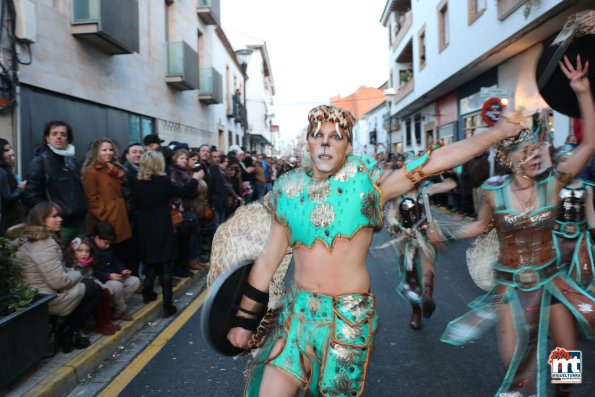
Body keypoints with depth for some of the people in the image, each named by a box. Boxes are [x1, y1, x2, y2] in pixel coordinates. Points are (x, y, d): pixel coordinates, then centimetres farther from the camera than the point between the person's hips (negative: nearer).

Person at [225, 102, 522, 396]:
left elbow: (437, 160, -10)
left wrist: (501, 130, -10)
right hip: (298, 312, 2)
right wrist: (244, 319, 9)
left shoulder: (366, 181, -7)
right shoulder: (289, 190, 1)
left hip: (349, 315, -2)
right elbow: (268, 259, 6)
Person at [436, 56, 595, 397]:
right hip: (511, 284, -1)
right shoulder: (495, 192, -14)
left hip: (550, 279, 1)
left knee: (567, 354, 12)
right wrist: (445, 233, -7)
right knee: (514, 359, 5)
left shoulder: (552, 183, -12)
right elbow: (480, 226, 3)